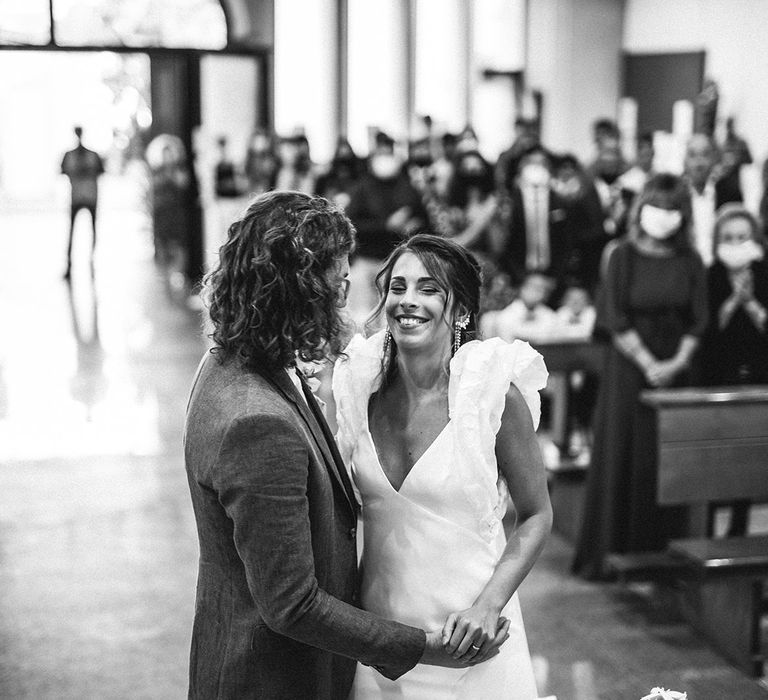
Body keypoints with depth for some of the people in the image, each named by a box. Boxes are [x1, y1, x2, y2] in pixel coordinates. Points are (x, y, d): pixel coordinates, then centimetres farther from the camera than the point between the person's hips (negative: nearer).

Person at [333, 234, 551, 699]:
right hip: (376, 630, 4)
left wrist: (488, 606, -16)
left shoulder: (494, 393, -14)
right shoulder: (361, 385, -3)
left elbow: (536, 516, -5)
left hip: (466, 636, -3)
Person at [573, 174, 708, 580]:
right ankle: (607, 554, 6)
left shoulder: (689, 261, 4)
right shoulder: (624, 257, -5)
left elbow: (698, 321, 3)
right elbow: (616, 320, -8)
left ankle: (662, 551, 11)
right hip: (628, 366, -3)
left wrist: (677, 363, -10)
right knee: (621, 457, 0)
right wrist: (648, 364, -12)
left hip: (676, 368, 3)